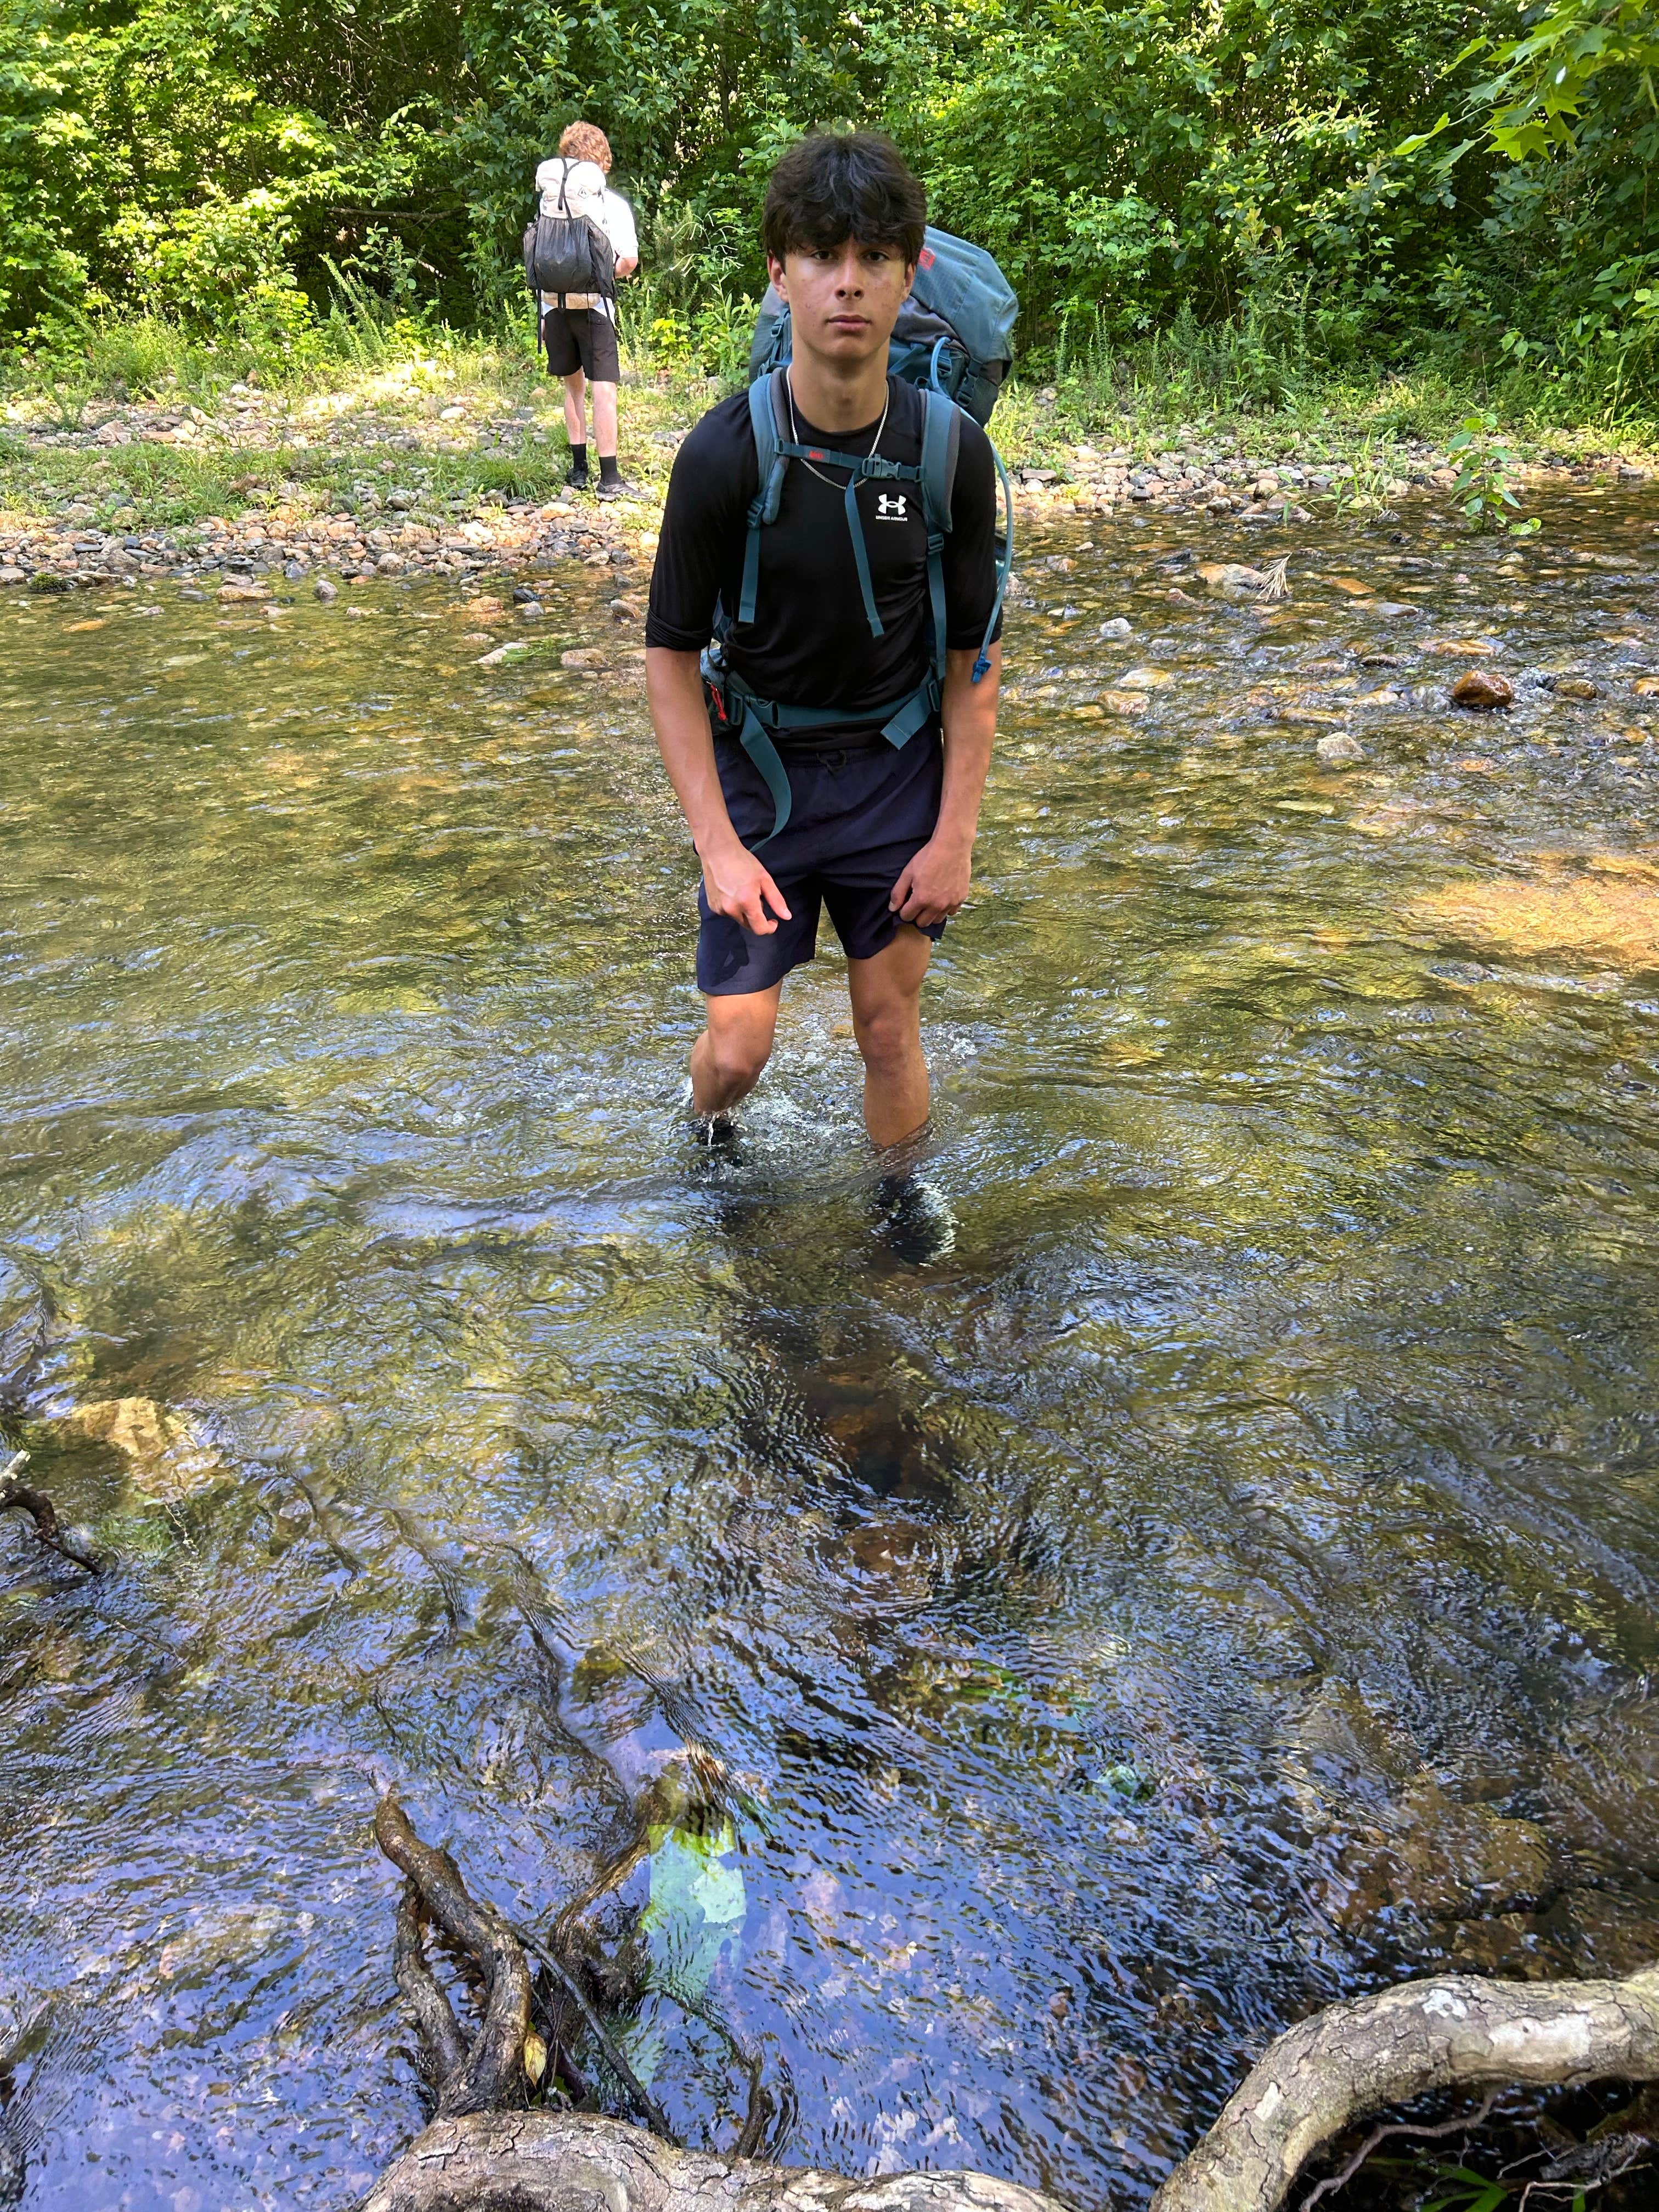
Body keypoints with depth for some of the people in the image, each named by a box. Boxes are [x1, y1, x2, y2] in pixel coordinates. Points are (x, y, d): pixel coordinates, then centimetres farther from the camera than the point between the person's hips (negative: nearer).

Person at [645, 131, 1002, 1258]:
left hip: (896, 768, 1)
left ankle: (903, 1187, 36)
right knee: (740, 1045, -1)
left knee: (891, 1026, 8)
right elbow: (672, 658, -10)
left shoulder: (953, 451, -11)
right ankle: (710, 1138, 36)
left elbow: (976, 657, -3)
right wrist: (719, 847, -15)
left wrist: (955, 835, -6)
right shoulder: (724, 454, -16)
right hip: (760, 765, -1)